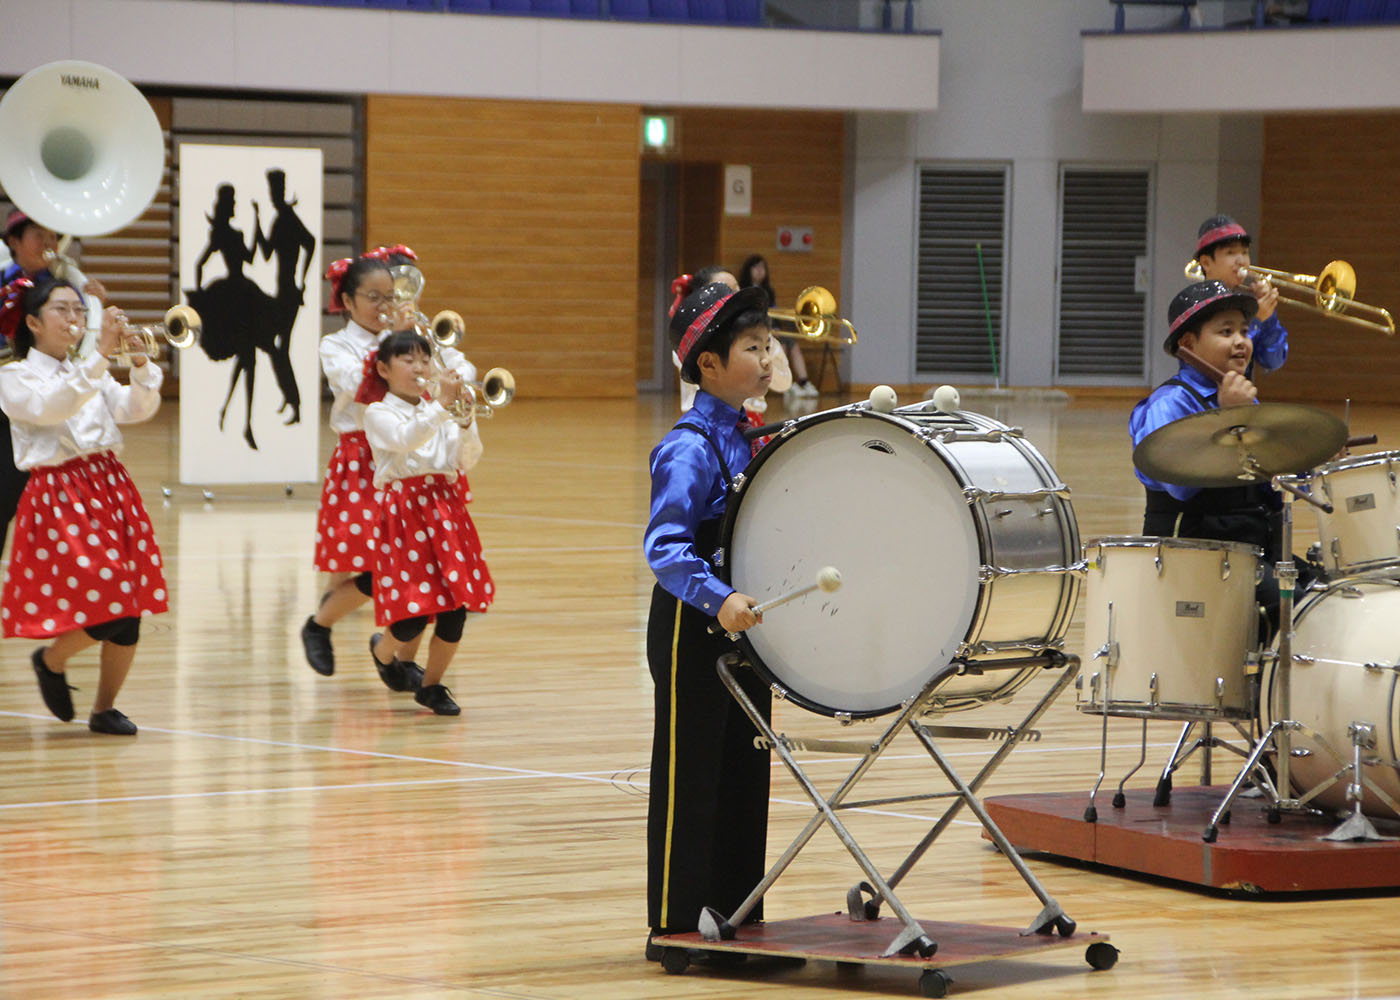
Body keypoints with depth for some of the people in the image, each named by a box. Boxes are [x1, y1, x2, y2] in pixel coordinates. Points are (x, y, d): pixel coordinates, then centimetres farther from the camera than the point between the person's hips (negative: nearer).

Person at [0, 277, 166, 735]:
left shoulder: (88, 373, 19)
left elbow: (137, 408, 5)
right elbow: (51, 406, -21)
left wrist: (140, 365, -14)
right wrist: (101, 354, -28)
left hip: (111, 487, 6)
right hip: (60, 495, -6)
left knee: (130, 611, 2)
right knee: (105, 610, -16)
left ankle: (104, 709, 17)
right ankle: (51, 659, 14)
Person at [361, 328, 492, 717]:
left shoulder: (438, 414, 15)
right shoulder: (379, 414, 1)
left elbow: (468, 460, 4)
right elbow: (405, 439, -21)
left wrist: (465, 421, -12)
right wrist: (441, 404, -29)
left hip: (446, 508, 5)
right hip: (404, 509, -5)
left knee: (455, 611, -1)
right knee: (413, 617, -10)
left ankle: (431, 685, 17)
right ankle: (383, 651, 24)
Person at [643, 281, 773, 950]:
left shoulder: (749, 440, 8)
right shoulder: (689, 449, -18)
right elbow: (663, 546, -28)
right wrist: (718, 599, -41)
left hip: (745, 620, 8)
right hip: (692, 629, -8)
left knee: (744, 771, 12)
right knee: (689, 776, -1)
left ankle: (735, 917, 20)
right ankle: (674, 928, 6)